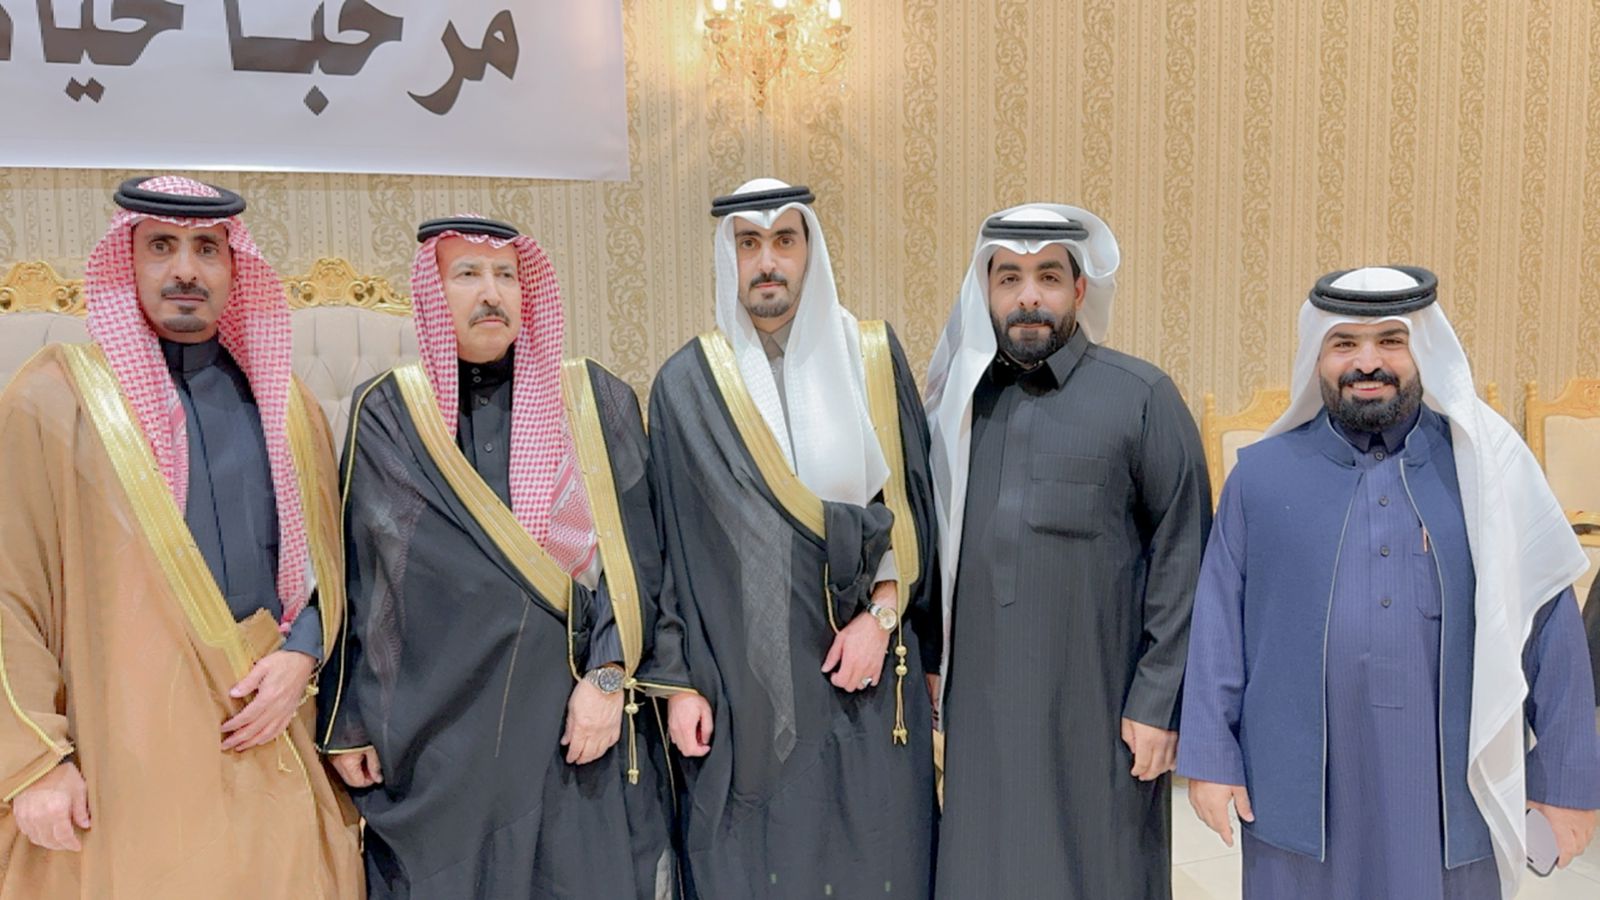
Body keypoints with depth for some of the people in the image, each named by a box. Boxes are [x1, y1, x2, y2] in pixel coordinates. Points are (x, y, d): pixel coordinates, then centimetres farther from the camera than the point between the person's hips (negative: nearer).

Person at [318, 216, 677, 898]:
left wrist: (608, 676, -10)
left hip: (573, 713, 0)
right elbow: (354, 576, 4)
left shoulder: (596, 403, 3)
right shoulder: (386, 415, 3)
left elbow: (633, 553, 0)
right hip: (436, 724, 0)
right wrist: (346, 722, 3)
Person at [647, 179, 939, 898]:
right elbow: (669, 539, 2)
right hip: (741, 682, 0)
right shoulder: (687, 382, 2)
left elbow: (909, 498, 4)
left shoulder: (872, 357, 4)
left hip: (866, 672, 1)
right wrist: (679, 678, -1)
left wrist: (882, 613, -8)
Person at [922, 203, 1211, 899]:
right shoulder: (959, 400, 7)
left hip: (1097, 707, -3)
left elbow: (1181, 556, -5)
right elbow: (932, 549, 11)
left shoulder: (1141, 398, -3)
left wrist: (1159, 701, -8)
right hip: (980, 715, 3)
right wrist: (929, 688, 8)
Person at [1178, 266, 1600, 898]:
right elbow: (1218, 623, 1)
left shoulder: (1486, 470, 0)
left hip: (1450, 789, 0)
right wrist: (1209, 757, -1)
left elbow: (1546, 621, 2)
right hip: (1299, 789, 0)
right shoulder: (1261, 473, 1)